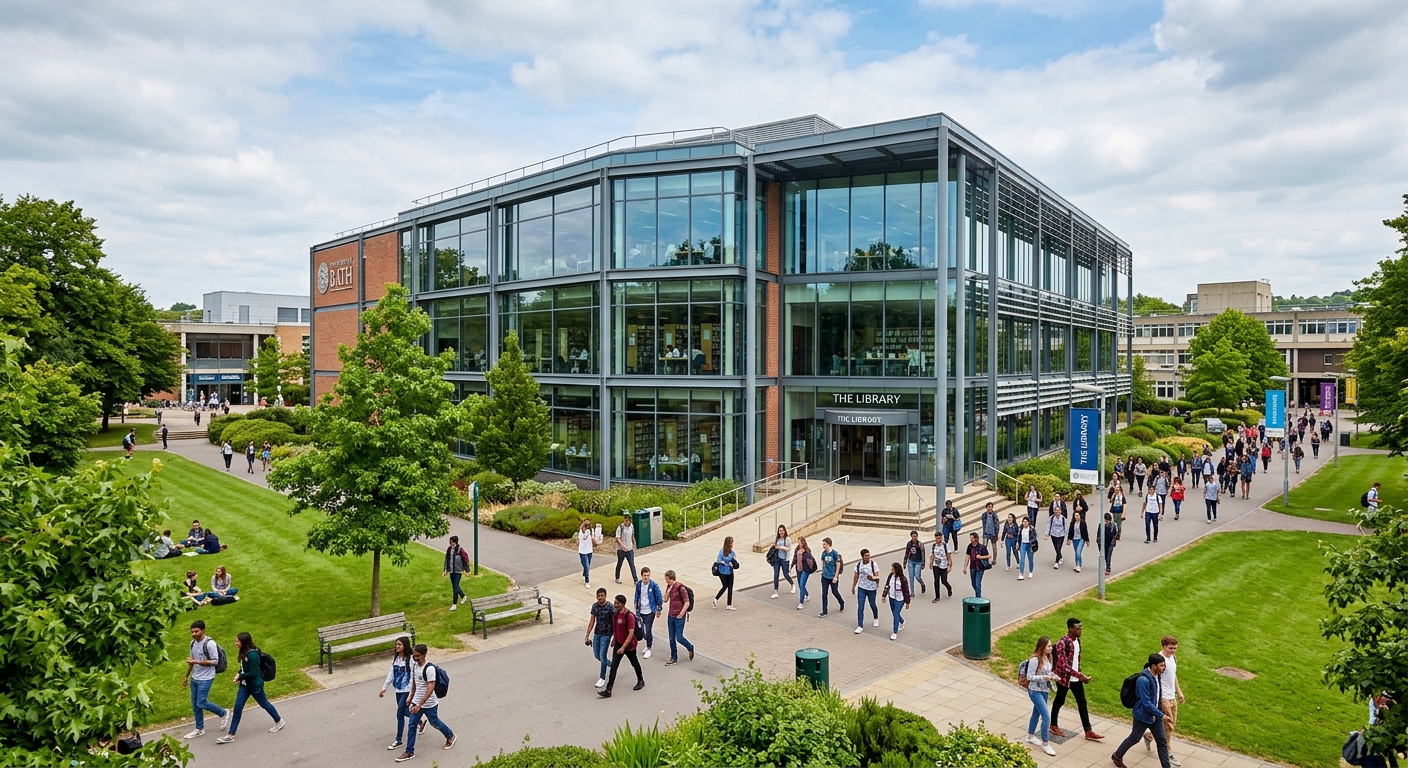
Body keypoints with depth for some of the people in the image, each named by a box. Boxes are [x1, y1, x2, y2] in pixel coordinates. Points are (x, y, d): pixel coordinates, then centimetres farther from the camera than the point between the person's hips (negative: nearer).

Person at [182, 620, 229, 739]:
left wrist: (196, 662, -25)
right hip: (194, 678, 8)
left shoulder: (210, 643, -19)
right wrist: (186, 676, 21)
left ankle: (223, 714, 11)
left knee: (201, 703, -10)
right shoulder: (193, 643, 6)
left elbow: (215, 661, -20)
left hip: (206, 679, -8)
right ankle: (199, 729, 25)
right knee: (195, 705, 12)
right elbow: (192, 661, 19)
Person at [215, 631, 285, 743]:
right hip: (244, 685, 8)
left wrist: (240, 676, -17)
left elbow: (254, 673, -25)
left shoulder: (252, 654, -28)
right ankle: (230, 735, 11)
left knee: (264, 704, 10)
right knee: (237, 708, 4)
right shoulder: (244, 653, 0)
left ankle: (279, 721, 31)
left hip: (255, 685, -8)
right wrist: (238, 674, -3)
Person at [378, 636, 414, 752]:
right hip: (398, 690, 7)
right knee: (404, 712, 18)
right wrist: (384, 688, 12)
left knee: (400, 714, -4)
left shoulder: (410, 659, -19)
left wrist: (411, 694, -19)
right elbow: (391, 673, 11)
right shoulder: (395, 658, 3)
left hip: (406, 690, -7)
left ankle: (398, 740, 7)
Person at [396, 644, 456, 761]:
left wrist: (419, 705, -32)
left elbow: (430, 689, -30)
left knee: (435, 723, 13)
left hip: (429, 704, -6)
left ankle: (450, 736, 39)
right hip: (416, 702, 6)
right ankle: (409, 752, 19)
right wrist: (411, 697, 19)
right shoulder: (414, 664, -2)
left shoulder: (429, 668, -28)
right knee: (412, 726, 7)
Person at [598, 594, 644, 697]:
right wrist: (614, 639, 22)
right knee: (614, 666, -2)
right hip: (618, 644, 6)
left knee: (634, 663, 16)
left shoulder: (629, 616, -24)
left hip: (629, 645, -6)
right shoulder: (615, 614, -1)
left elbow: (631, 633, -26)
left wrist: (623, 647, -28)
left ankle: (641, 681, 40)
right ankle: (608, 690, -2)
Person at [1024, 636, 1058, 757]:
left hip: (1045, 690, 8)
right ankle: (1045, 744, 3)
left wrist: (1052, 676, -6)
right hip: (1035, 691, -8)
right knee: (1046, 716, -9)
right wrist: (1043, 677, -30)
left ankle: (1030, 736, 39)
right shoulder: (1035, 659, -23)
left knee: (1037, 713, 22)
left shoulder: (1047, 658, 1)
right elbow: (1029, 677, -20)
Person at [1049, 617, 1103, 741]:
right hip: (1064, 678, -7)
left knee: (1082, 703, 12)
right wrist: (1080, 675, -32)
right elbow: (1063, 665, -31)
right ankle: (1053, 725, 31)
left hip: (1076, 678, 7)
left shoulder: (1077, 640, 0)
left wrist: (1080, 675, 15)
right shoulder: (1062, 643, -27)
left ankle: (1088, 731, 22)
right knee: (1059, 702, 11)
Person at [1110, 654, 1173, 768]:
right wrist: (1161, 716, -24)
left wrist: (1160, 715, 20)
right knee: (1134, 738, 11)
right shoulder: (1143, 680, -30)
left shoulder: (1156, 676, -4)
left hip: (1155, 715, 7)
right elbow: (1146, 703, -28)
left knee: (1162, 741, 10)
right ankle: (1117, 756, 33)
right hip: (1143, 716, -7)